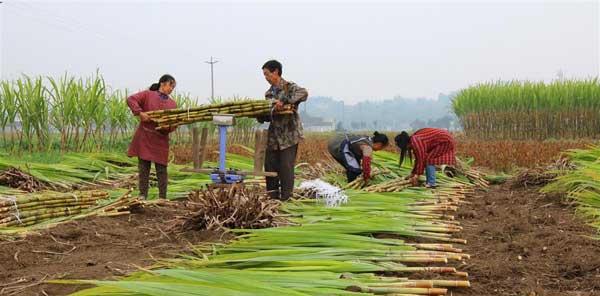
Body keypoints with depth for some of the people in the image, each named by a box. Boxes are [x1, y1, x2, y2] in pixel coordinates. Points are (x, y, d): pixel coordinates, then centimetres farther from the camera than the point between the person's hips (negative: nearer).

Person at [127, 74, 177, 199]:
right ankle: (143, 196, 12)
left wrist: (168, 127, -16)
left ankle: (163, 198, 9)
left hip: (161, 140, 2)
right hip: (144, 137, -2)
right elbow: (131, 99, -8)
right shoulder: (148, 95, 3)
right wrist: (140, 113, -19)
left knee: (161, 169, 2)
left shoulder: (172, 104, 13)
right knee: (144, 168, 4)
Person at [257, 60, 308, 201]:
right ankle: (272, 198, 16)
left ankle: (286, 199, 4)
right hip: (273, 137, 7)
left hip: (289, 136, -7)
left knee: (286, 167, -5)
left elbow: (304, 93, -27)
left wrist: (284, 101, -35)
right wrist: (259, 116, -2)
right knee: (270, 167, 6)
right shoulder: (269, 93, 16)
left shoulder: (289, 87, -6)